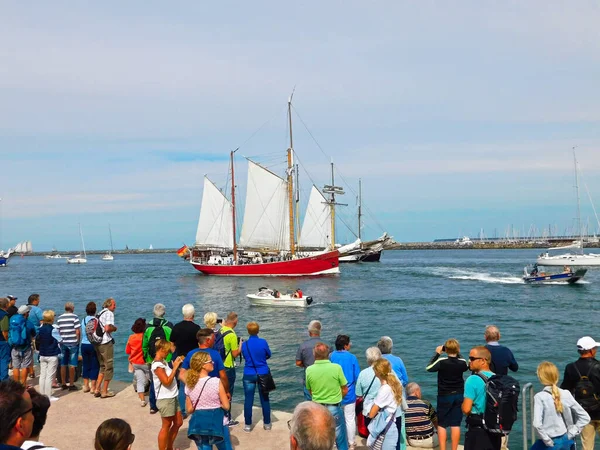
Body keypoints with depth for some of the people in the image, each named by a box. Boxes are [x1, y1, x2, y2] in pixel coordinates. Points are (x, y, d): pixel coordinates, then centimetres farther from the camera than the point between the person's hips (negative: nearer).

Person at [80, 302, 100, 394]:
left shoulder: (83, 320, 4)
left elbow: (82, 333, 12)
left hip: (84, 345, 5)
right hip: (93, 345, -5)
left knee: (85, 365, 14)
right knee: (94, 366, 3)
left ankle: (86, 385, 21)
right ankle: (93, 387, 5)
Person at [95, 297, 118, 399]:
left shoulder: (100, 313, 18)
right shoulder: (109, 313, -10)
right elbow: (108, 328, -23)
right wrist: (114, 328, -4)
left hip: (98, 343, 9)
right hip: (106, 342, -8)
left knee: (102, 367, 19)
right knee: (109, 367, 2)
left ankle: (97, 389, 15)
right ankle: (104, 391, 5)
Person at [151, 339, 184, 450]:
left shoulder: (163, 362, 8)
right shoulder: (157, 365, -19)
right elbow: (167, 382, -24)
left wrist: (176, 364, 3)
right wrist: (175, 367, -19)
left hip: (172, 397, 9)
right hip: (165, 399, -9)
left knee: (178, 422, 16)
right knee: (166, 426, 2)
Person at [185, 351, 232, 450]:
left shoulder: (189, 385, -2)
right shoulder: (216, 382, -16)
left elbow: (189, 410, 3)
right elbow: (226, 406, -11)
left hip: (198, 422, 4)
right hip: (216, 422, -4)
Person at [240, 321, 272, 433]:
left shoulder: (244, 344, -7)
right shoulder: (263, 342, -10)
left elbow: (245, 357, 6)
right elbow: (269, 355, 4)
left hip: (249, 375, 0)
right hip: (263, 374, 0)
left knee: (248, 400, 6)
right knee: (265, 399, 12)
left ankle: (248, 425, 10)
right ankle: (267, 424, 20)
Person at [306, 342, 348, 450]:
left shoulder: (309, 370, -9)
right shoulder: (336, 368, -16)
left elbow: (310, 391, 5)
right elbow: (345, 390, -4)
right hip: (334, 408, -2)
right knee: (341, 440, 13)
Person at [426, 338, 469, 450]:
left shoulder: (442, 361, -17)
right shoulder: (462, 362, -5)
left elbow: (429, 368, -6)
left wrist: (437, 353, -2)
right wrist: (458, 354, 14)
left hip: (444, 396, -3)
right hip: (459, 396, 3)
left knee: (441, 425, 5)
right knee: (456, 424, 7)